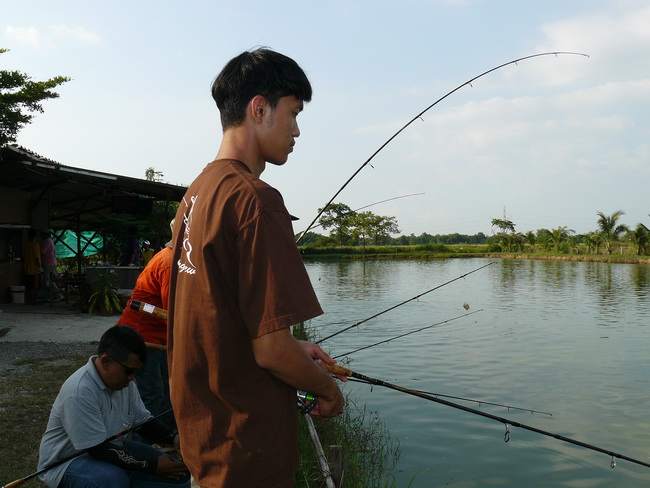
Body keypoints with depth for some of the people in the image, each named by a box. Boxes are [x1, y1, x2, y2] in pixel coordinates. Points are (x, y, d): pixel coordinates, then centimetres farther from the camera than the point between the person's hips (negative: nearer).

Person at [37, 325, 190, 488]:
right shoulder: (79, 391, -30)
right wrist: (153, 466, -25)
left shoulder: (124, 381, -4)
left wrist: (173, 438, -14)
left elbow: (143, 421, 6)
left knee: (177, 474, -3)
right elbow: (99, 449, -28)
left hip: (110, 449, 8)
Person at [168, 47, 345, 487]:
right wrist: (329, 389, -6)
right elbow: (271, 350, -24)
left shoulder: (197, 192, 6)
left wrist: (293, 348, 16)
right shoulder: (255, 199, -22)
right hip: (248, 452, -9)